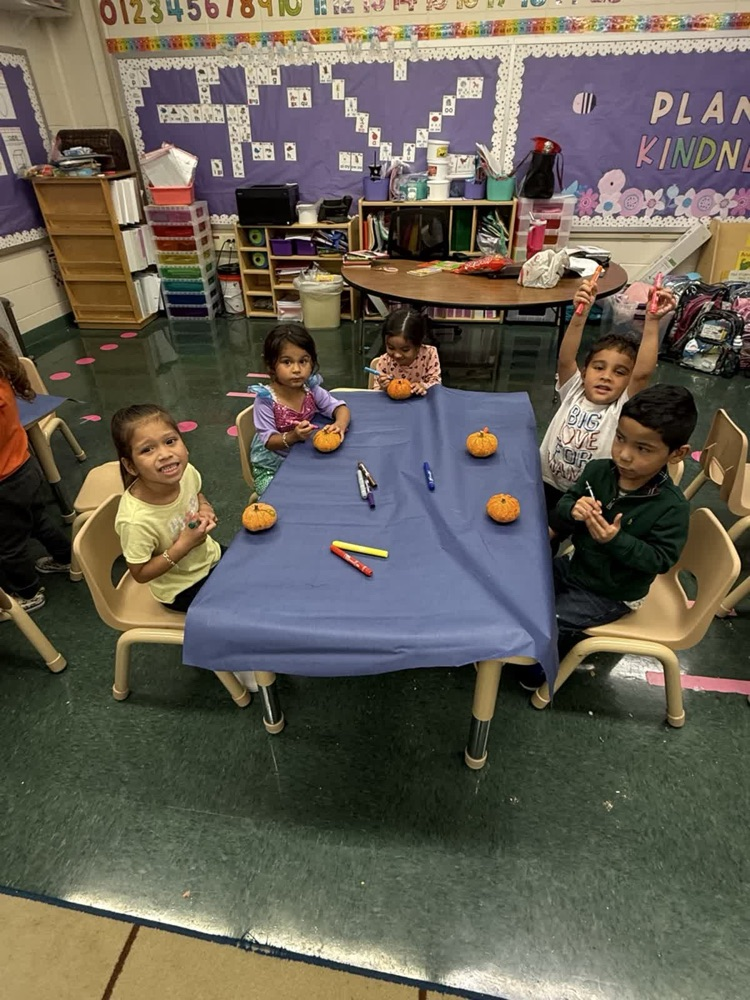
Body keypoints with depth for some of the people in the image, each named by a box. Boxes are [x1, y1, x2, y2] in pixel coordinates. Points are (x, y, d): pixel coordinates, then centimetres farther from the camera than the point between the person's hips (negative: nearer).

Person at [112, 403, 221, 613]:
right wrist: (183, 545, -31)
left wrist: (204, 509, -16)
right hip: (183, 588, -5)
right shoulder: (137, 520, -36)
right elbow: (140, 574, -21)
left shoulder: (186, 472, -21)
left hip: (210, 556, 6)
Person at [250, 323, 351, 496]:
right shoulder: (266, 399, -20)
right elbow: (268, 441, -18)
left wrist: (340, 424, -30)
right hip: (272, 469, -4)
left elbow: (341, 408, -7)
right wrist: (292, 436, -37)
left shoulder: (312, 389, -9)